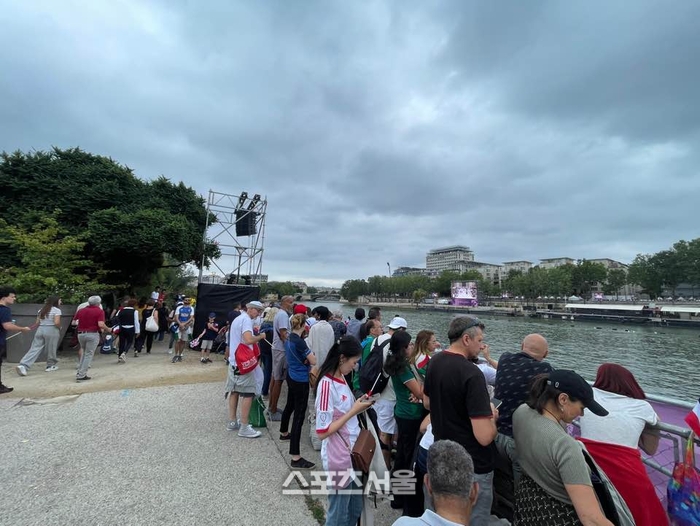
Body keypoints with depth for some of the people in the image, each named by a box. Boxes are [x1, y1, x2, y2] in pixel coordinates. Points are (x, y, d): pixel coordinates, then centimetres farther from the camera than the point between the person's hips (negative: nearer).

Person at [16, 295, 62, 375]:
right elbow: (57, 322, -16)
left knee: (34, 349, 3)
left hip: (40, 330, 6)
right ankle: (50, 366, 20)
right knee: (51, 349, 7)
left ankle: (23, 366, -10)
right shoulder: (57, 310, -8)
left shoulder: (42, 310, 15)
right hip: (51, 330, -6)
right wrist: (59, 328, 2)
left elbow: (37, 322, 13)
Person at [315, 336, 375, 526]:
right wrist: (353, 411, -21)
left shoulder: (341, 378, 2)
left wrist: (358, 405, -3)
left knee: (355, 510, 24)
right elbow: (322, 432, -24)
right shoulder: (327, 384, -25)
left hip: (352, 452, 9)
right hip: (338, 457, -8)